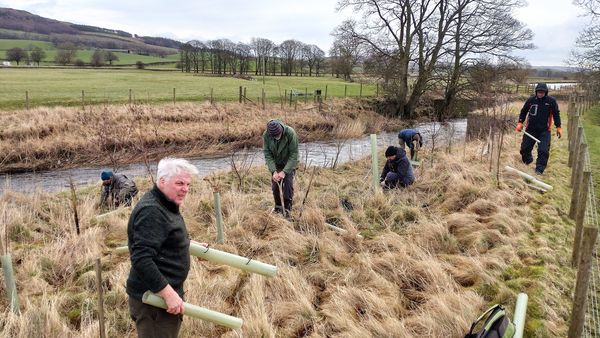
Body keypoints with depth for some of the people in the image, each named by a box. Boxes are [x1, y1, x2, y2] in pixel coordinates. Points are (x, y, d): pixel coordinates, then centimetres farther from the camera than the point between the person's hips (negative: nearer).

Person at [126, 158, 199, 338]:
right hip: (153, 298, -10)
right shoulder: (151, 211, -22)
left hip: (166, 291, 10)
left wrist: (187, 243, 30)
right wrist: (169, 294, -28)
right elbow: (141, 260, -29)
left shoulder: (165, 205, 11)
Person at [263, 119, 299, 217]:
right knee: (274, 185, 3)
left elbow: (294, 154, -26)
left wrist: (284, 171, -30)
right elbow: (267, 154, -17)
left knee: (287, 184, -11)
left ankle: (287, 209, 2)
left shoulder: (290, 133, -31)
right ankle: (278, 207, 24)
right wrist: (274, 171, -28)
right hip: (275, 164, 3)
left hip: (289, 163, -3)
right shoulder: (266, 135, -22)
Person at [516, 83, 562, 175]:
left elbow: (556, 114, 4)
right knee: (525, 147, 10)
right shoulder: (531, 100, 0)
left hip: (544, 131, -2)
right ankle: (527, 160, 39)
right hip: (530, 129, 2)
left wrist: (558, 127, 3)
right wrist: (520, 123, 4)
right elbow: (523, 111, 12)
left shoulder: (551, 101, -4)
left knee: (543, 151, -11)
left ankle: (539, 169, -2)